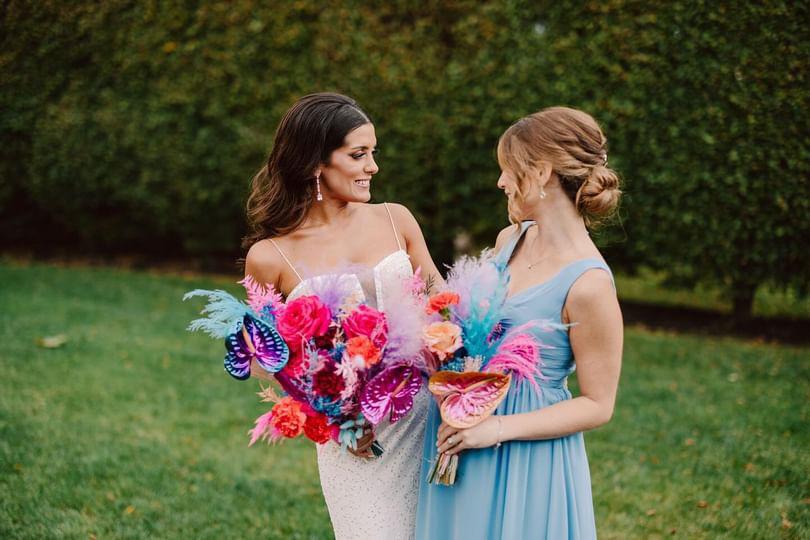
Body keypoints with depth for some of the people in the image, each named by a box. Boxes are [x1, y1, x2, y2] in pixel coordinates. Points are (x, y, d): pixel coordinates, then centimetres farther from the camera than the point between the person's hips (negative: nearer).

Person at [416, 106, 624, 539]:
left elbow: (598, 405, -16)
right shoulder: (510, 240, 0)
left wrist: (497, 428, -20)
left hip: (525, 458, -7)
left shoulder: (587, 284, -22)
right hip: (462, 430, 7)